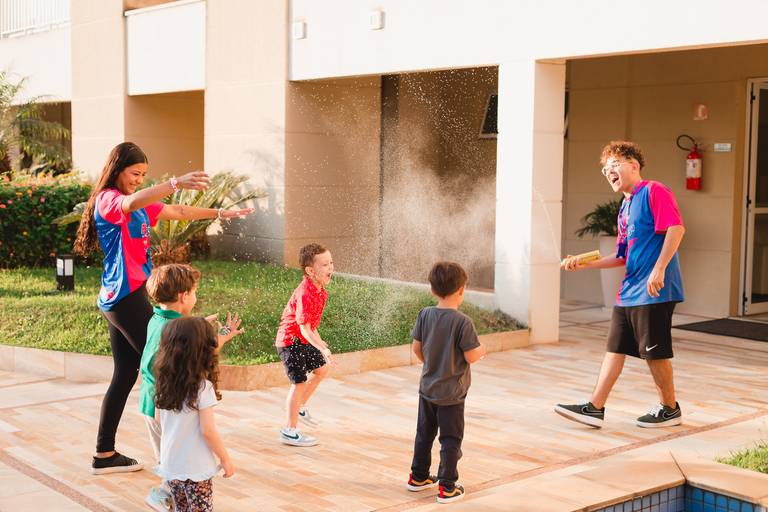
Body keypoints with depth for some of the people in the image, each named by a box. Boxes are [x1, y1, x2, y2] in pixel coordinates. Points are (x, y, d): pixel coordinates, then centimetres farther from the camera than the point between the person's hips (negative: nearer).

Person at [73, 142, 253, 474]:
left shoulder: (141, 206, 17)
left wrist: (220, 213, 23)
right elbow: (132, 203, -35)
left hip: (120, 299, 10)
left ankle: (104, 455, 16)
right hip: (126, 296, -10)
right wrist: (175, 183, -49)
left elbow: (179, 213, 25)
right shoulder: (108, 199, -11)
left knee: (126, 374, 11)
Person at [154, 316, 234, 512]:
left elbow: (160, 420, 11)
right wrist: (225, 459, -9)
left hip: (170, 464, 6)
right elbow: (208, 430, -20)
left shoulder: (164, 384, -1)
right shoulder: (202, 387, -20)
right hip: (196, 467, -6)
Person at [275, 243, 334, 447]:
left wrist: (319, 341, 23)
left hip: (304, 340, 10)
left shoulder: (319, 289, 1)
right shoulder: (306, 293, -29)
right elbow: (304, 328, -31)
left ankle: (299, 408, 38)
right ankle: (290, 431, 4)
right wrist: (322, 349, -40)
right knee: (300, 382, -6)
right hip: (290, 340, -10)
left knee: (321, 369, 20)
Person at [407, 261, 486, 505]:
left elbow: (417, 348, 2)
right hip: (452, 393, -5)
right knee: (451, 440, 6)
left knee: (424, 434, 20)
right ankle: (447, 487, 9)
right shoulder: (463, 322, -20)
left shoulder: (425, 315, -5)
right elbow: (471, 357, -18)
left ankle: (418, 477, 33)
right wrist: (481, 350, 4)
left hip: (427, 388, 5)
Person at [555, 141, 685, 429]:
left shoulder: (653, 192, -7)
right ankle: (595, 408, 9)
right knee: (615, 348, 7)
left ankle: (670, 409, 18)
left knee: (655, 351, 1)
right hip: (628, 292, 9)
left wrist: (659, 269, -25)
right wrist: (585, 264, 12)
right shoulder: (625, 206, 19)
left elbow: (676, 228, -19)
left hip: (654, 290, -9)